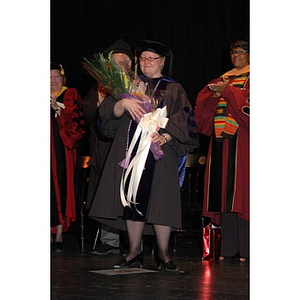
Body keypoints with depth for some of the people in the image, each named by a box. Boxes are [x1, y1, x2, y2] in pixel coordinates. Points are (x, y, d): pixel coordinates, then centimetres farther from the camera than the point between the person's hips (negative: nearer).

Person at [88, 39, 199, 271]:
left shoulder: (173, 89, 9)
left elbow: (183, 122, 0)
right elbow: (113, 113, 5)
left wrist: (165, 137, -17)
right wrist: (124, 103, -17)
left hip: (159, 152, -3)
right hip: (131, 151, 3)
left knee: (160, 201, -7)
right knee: (133, 201, 1)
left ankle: (163, 254, 1)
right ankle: (135, 253, 8)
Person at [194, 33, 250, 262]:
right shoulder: (223, 79, 22)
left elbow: (248, 101, -13)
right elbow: (202, 103, 13)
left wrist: (227, 91, -12)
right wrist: (216, 94, -6)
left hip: (242, 141, -6)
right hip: (221, 140, 6)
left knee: (240, 194, -10)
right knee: (225, 194, 2)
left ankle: (245, 248, -9)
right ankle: (228, 247, 4)